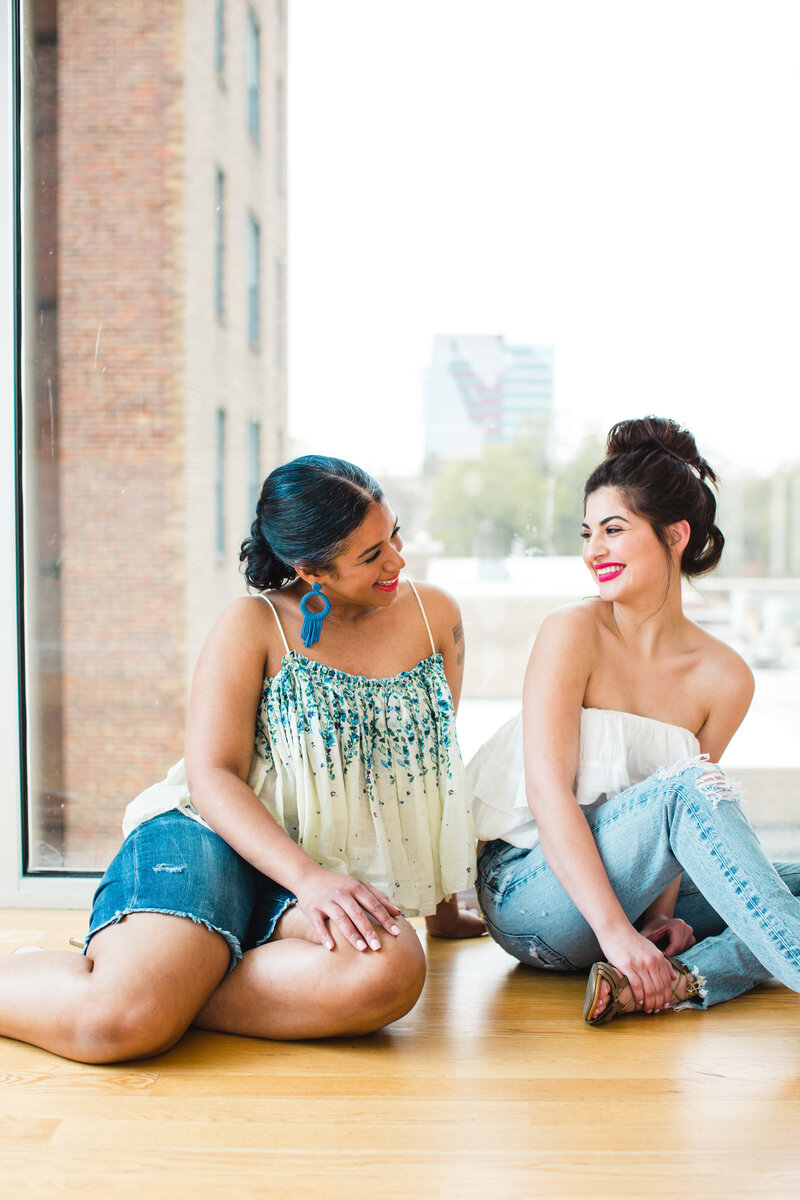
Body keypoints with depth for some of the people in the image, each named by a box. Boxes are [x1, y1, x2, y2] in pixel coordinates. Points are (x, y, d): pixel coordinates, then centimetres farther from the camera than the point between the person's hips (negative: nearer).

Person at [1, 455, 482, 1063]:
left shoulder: (435, 615, 10)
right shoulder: (253, 625, -1)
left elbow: (439, 764, 19)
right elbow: (212, 774, -9)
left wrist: (445, 905, 22)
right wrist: (310, 877, -24)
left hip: (332, 868, 4)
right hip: (210, 837, -4)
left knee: (392, 973, -34)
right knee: (119, 1022, -33)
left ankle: (170, 992, -17)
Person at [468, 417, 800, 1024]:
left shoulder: (724, 678, 0)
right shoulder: (574, 632, -10)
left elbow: (674, 834, 1)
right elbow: (548, 791, -19)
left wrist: (659, 914, -17)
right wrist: (616, 931, -27)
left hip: (628, 890, 5)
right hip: (529, 894, -5)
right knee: (691, 785, -28)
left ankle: (676, 981, -29)